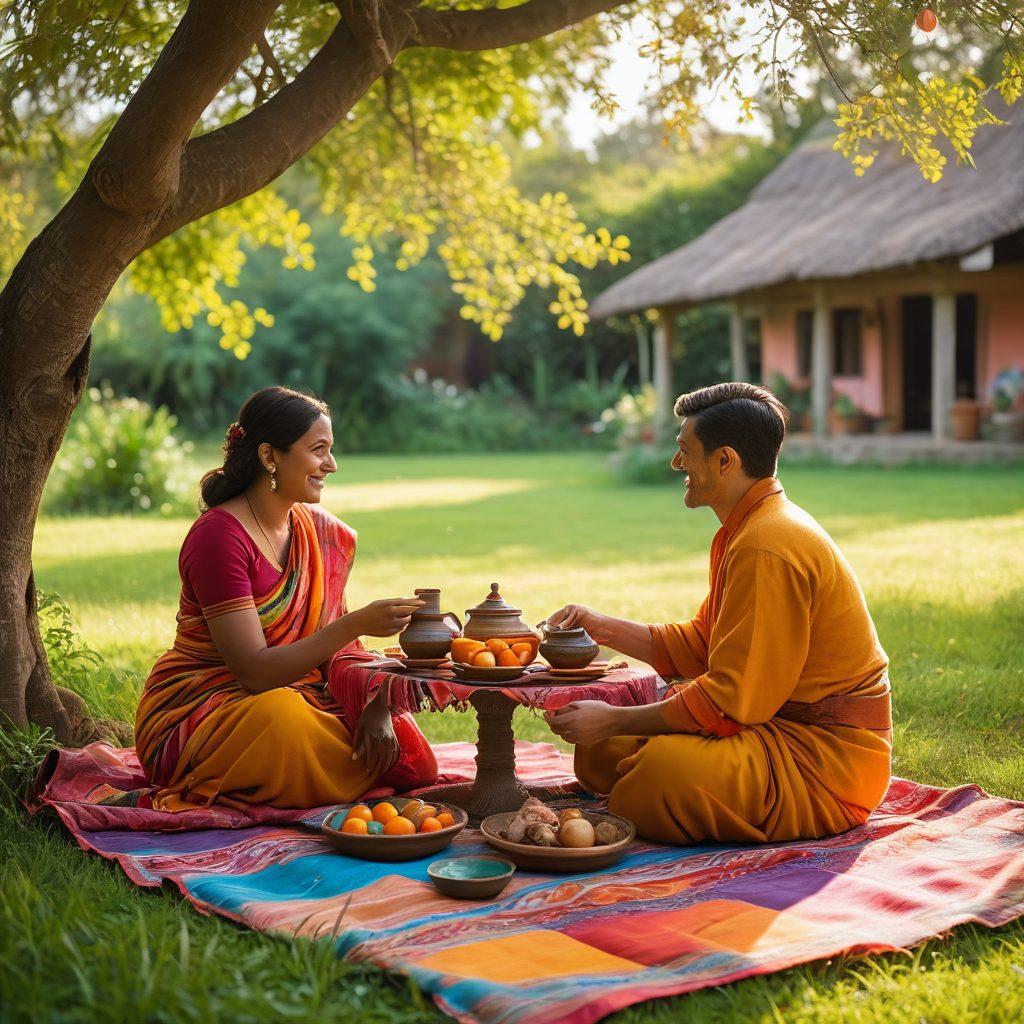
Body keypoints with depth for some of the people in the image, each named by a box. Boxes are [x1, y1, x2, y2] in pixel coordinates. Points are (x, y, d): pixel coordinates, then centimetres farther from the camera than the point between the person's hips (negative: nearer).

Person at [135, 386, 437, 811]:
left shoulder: (322, 532, 5)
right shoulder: (219, 537, -19)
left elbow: (335, 643, 7)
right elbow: (256, 672, -23)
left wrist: (375, 707, -12)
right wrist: (357, 623, -31)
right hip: (199, 709, -8)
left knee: (413, 760, -12)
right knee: (284, 715, -39)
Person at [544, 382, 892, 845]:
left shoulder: (767, 547, -22)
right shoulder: (745, 530, 13)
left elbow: (732, 700, -23)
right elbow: (699, 647, 18)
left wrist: (613, 720, -15)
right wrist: (601, 627, 12)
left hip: (825, 760, -10)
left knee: (664, 769, -32)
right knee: (603, 749, 5)